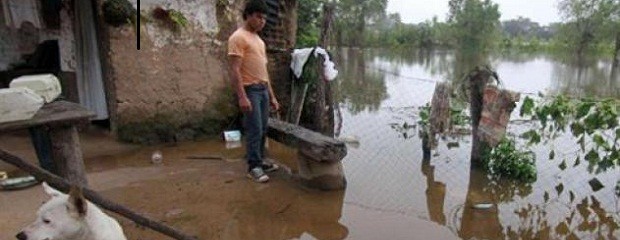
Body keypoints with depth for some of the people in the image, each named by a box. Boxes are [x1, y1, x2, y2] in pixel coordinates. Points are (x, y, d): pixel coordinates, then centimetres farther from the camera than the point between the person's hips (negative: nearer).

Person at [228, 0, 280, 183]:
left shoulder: (259, 40, 18)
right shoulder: (238, 37, -9)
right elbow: (235, 70, -16)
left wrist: (272, 96, 18)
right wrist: (242, 97, -23)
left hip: (263, 89, 8)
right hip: (250, 90, -8)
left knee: (262, 129, 11)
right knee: (254, 129, -6)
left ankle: (259, 161, 22)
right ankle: (253, 167, 3)